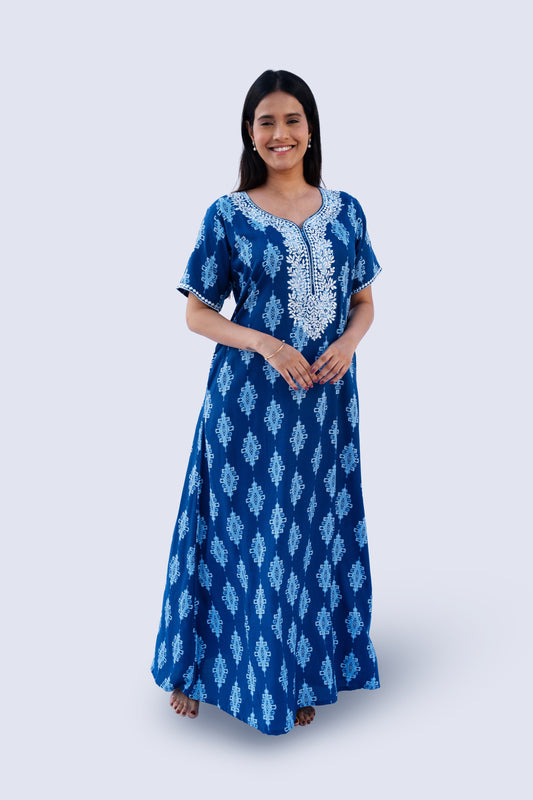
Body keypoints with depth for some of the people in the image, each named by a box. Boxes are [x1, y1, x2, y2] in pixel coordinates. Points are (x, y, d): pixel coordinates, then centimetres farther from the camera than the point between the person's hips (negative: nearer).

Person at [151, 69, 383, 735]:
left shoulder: (344, 210, 7)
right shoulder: (228, 216, -2)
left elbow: (364, 302, 11)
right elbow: (197, 312, -2)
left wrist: (348, 343, -10)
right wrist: (264, 343, -17)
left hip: (325, 398, 3)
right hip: (248, 397, -3)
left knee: (315, 528, 10)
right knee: (243, 525, 4)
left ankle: (301, 675, 28)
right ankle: (196, 665, 26)